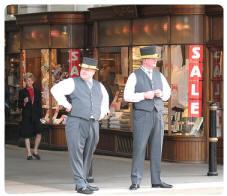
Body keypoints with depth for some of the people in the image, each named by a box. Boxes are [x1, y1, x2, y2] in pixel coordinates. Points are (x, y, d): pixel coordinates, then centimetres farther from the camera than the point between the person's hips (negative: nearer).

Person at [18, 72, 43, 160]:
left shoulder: (37, 91, 11)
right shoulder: (22, 92, 4)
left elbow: (39, 104, 13)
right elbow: (19, 105, 4)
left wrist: (40, 115, 6)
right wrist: (24, 102, -17)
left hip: (35, 116, 2)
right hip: (26, 116, -2)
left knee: (39, 133, -10)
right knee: (27, 135, 0)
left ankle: (35, 151, 8)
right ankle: (29, 154, 8)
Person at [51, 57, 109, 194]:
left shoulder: (99, 86, 16)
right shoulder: (73, 83, 0)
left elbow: (105, 97, 36)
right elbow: (56, 89, -13)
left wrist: (103, 112, 24)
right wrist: (66, 104, -12)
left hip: (93, 125, 5)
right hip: (76, 123, -5)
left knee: (88, 155, 9)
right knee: (77, 154, -8)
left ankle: (84, 182, 18)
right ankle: (80, 184, -9)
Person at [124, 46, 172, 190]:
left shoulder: (159, 75, 13)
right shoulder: (135, 76, -1)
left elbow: (167, 93, 17)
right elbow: (127, 96, -7)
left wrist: (161, 94, -5)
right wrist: (144, 95, -18)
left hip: (158, 115, 5)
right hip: (142, 115, -5)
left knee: (157, 149, 5)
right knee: (139, 148, -7)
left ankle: (156, 180, 10)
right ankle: (135, 182, -4)